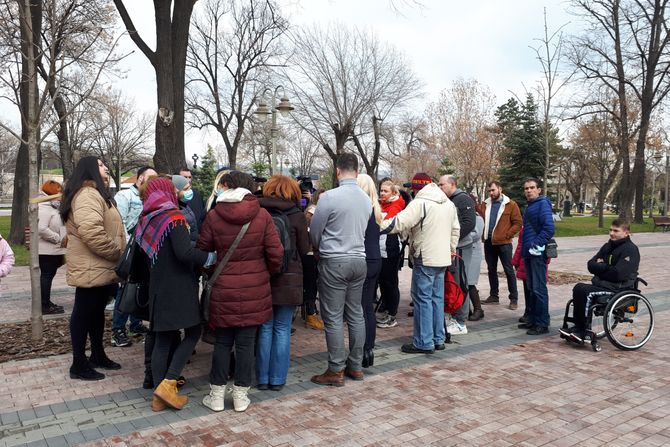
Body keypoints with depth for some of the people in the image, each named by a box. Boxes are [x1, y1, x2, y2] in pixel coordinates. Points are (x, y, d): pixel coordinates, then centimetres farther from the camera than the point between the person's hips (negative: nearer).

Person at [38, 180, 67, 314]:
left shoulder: (52, 206, 17)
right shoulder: (44, 208, -17)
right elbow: (41, 229, -28)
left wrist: (64, 237, 7)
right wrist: (60, 239, -21)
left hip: (52, 250, 10)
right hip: (47, 251, -10)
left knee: (47, 276, 16)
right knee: (46, 276, -5)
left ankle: (46, 303, 25)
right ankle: (45, 306, 2)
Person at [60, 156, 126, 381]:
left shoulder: (96, 193, 21)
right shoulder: (87, 194, -16)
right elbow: (91, 231, -30)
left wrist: (117, 254, 16)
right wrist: (117, 252, -19)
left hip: (100, 267, 11)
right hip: (92, 268, -11)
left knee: (96, 311, 18)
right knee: (84, 313, -1)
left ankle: (98, 355, 30)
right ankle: (79, 365, 9)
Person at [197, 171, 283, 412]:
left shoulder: (213, 216, -6)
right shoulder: (262, 215, -6)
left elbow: (202, 250, 1)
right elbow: (276, 254, -6)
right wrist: (270, 273, 12)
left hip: (224, 289, 0)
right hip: (255, 289, 0)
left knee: (222, 342, 13)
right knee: (246, 343, 8)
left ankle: (217, 395, 22)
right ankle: (241, 396, 18)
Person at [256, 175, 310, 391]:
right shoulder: (296, 215, -7)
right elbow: (304, 249, 0)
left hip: (262, 276, 2)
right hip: (289, 278, -1)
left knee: (265, 328, 12)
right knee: (282, 330, 9)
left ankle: (263, 378, 19)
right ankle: (277, 379, 15)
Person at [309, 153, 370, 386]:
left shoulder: (329, 197, -14)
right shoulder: (366, 199, 3)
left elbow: (314, 233, -4)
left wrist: (320, 250, 16)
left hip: (334, 262, -6)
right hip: (359, 260, 6)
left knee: (334, 318, 2)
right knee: (356, 315, 14)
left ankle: (336, 371, 8)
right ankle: (356, 366, 23)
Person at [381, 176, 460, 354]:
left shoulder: (420, 203, -14)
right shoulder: (449, 204, 12)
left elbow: (399, 223, -22)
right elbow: (455, 229, 19)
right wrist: (451, 249, 27)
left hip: (425, 259, -8)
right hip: (443, 259, 8)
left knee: (423, 299, -1)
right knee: (437, 298, 14)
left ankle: (424, 343, 3)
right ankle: (438, 339, 21)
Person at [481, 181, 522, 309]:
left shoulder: (511, 205, -4)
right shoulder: (485, 204, 7)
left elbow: (517, 223, -7)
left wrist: (506, 235, -13)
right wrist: (484, 234, -7)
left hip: (503, 243, -5)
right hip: (488, 242, 5)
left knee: (508, 270, 2)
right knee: (491, 270, 12)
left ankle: (514, 298, 9)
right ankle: (494, 296, 24)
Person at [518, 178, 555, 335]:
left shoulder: (542, 203, -9)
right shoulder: (530, 206, 17)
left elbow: (549, 228, -21)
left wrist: (536, 244, -19)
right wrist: (524, 248, 14)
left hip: (537, 252, -9)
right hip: (528, 253, 9)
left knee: (539, 289, -6)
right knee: (531, 289, 14)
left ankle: (542, 324, 0)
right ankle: (533, 320, 22)